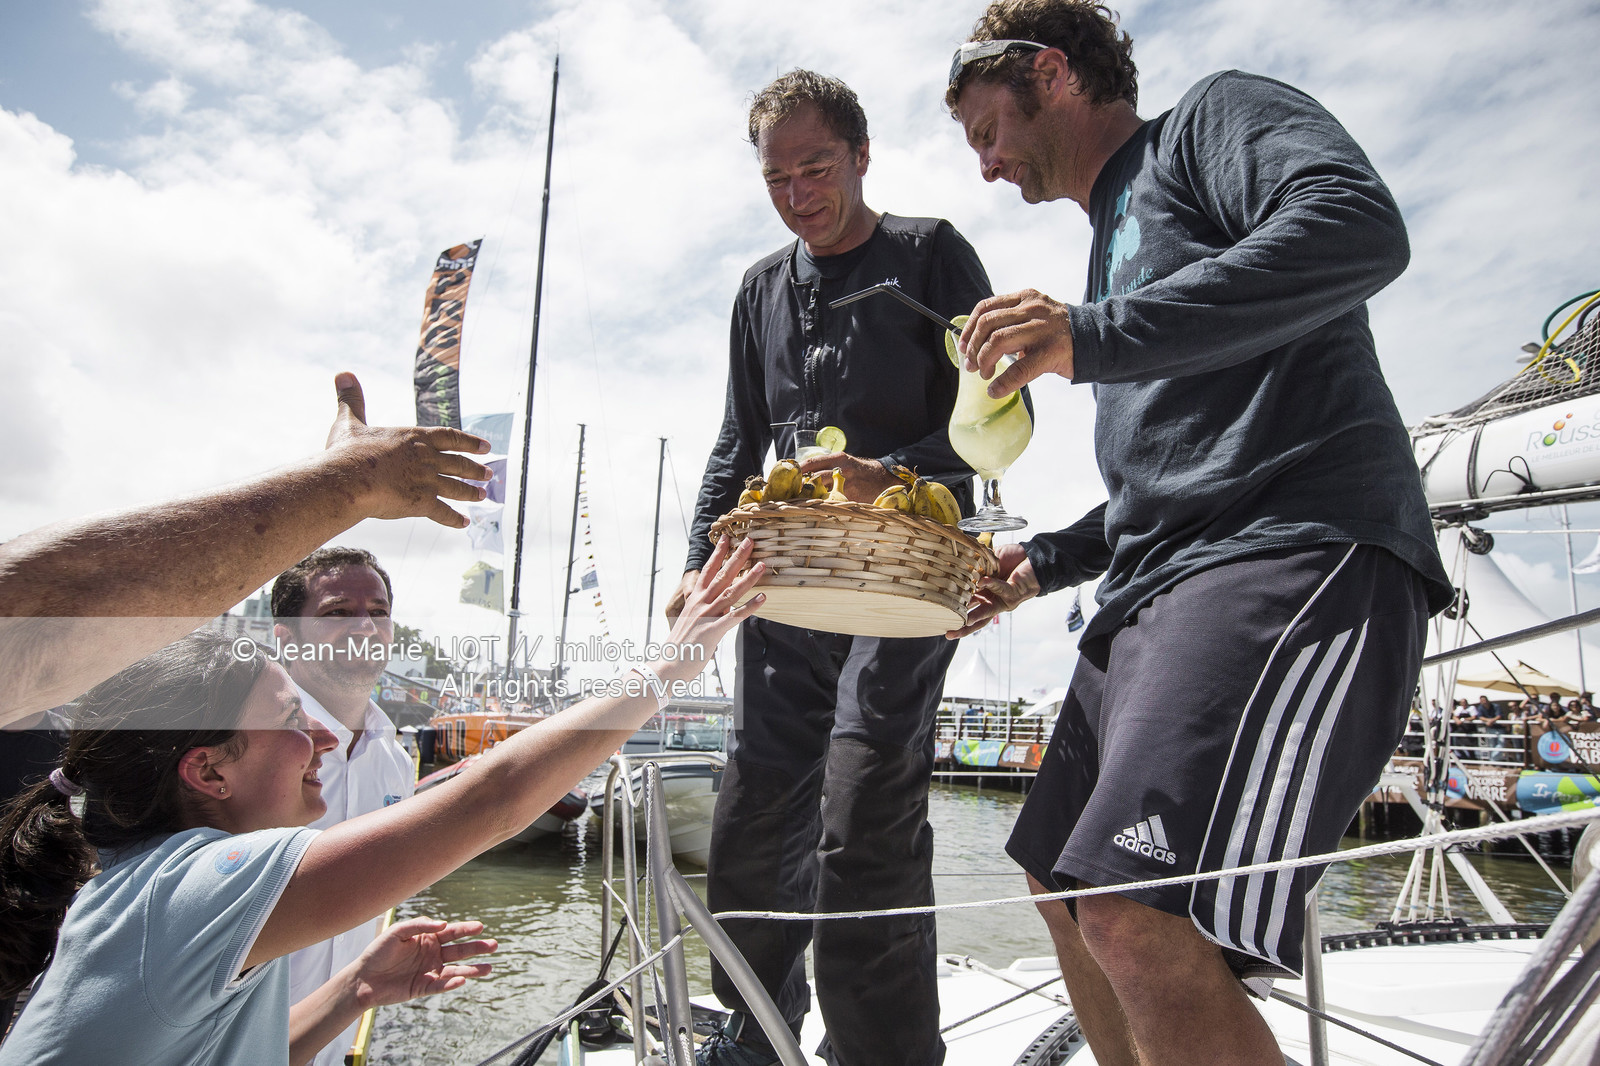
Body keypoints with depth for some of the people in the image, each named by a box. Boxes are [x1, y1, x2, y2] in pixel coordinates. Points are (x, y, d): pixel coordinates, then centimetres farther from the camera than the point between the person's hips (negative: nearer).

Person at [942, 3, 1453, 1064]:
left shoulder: (1214, 118, 8)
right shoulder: (1117, 241, 30)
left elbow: (1361, 226, -15)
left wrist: (1095, 336, -19)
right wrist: (1046, 561, 24)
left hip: (1297, 551, -10)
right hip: (1160, 589, 10)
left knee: (1143, 922, -24)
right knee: (1068, 892, 14)